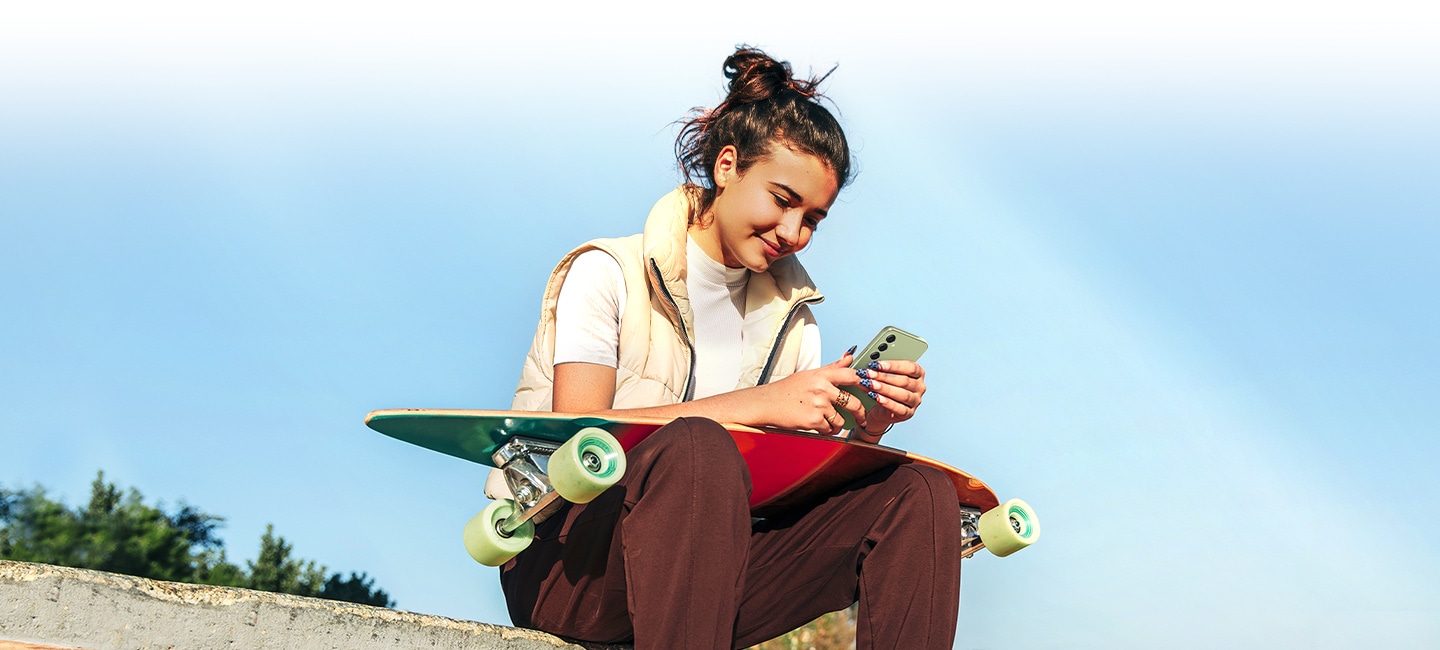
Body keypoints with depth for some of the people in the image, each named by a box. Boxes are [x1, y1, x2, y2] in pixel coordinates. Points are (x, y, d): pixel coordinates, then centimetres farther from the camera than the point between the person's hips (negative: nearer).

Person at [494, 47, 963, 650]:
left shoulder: (788, 314, 14)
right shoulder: (607, 274, -3)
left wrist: (867, 427, -13)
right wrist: (761, 403, -24)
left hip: (707, 567, 5)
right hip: (567, 559, -5)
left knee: (920, 494, -13)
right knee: (698, 446, -37)